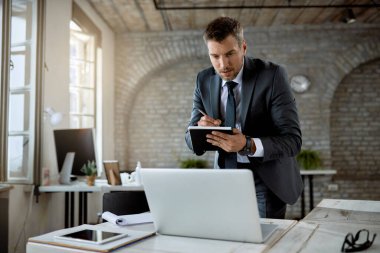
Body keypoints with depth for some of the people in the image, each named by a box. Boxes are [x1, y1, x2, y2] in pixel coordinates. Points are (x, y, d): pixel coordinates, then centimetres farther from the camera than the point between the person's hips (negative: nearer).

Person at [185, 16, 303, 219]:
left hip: (266, 180, -3)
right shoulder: (204, 81, -3)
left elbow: (292, 140, -19)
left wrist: (248, 145, -35)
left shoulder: (272, 75, -15)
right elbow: (191, 139, -2)